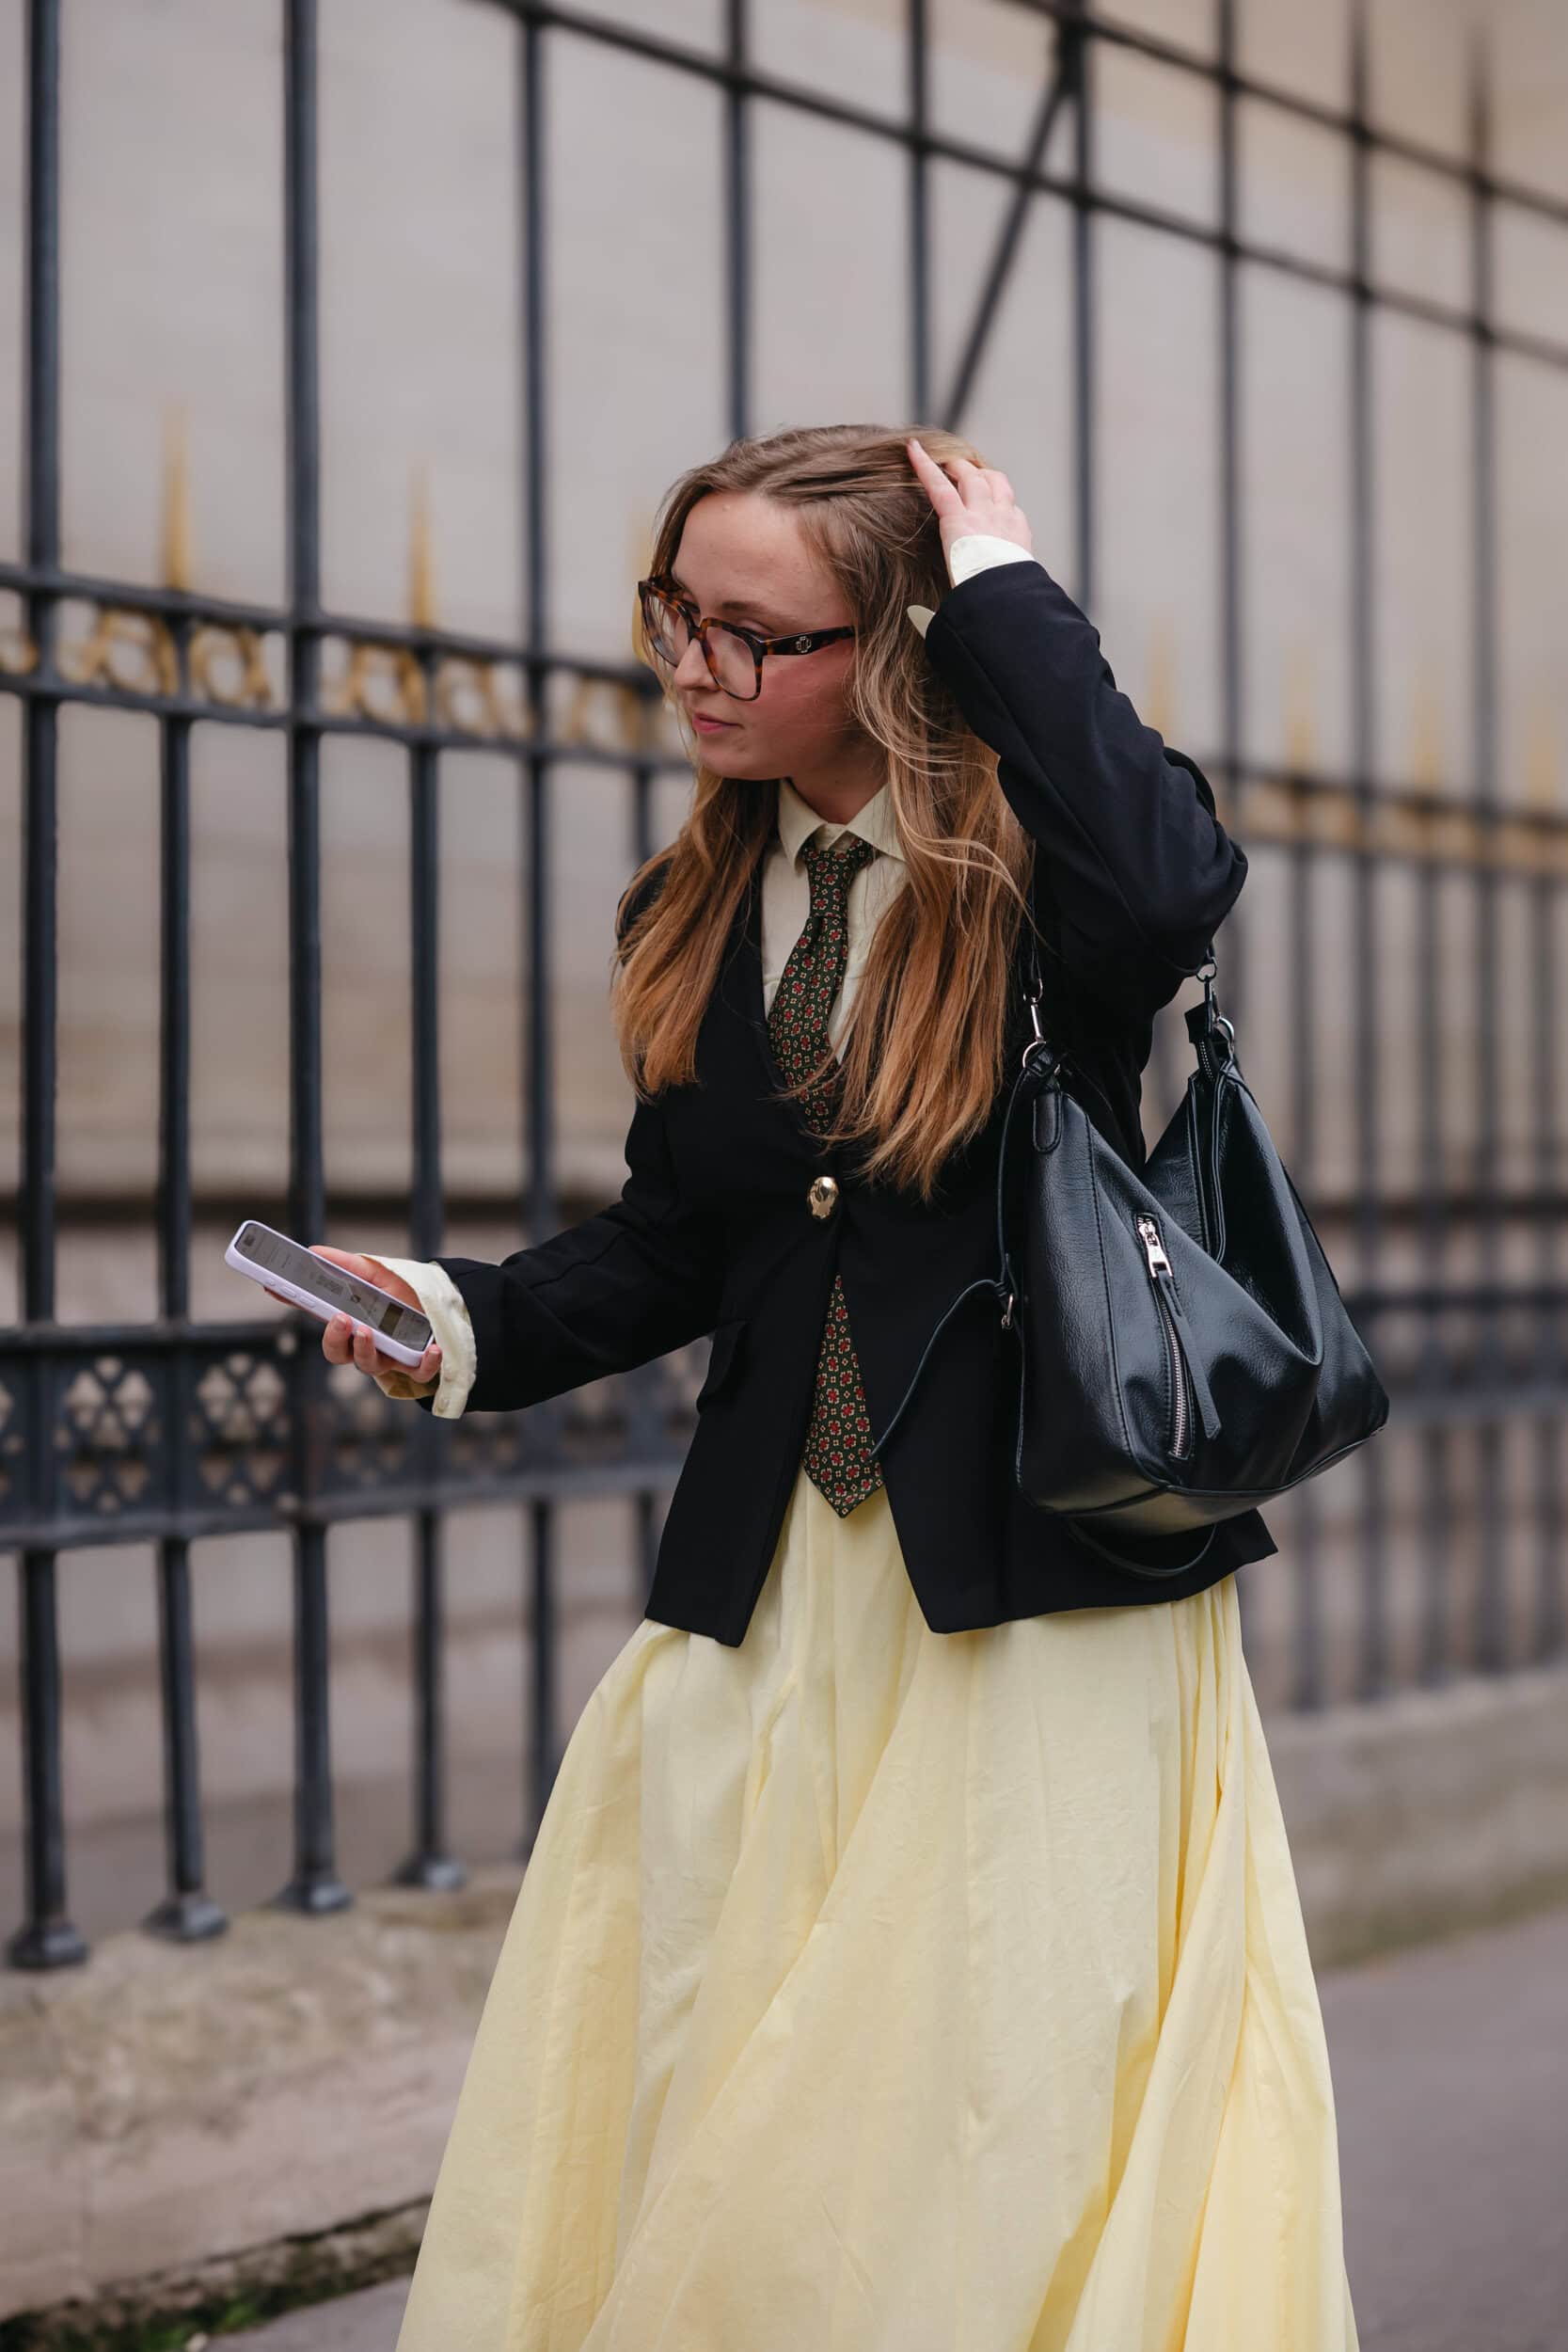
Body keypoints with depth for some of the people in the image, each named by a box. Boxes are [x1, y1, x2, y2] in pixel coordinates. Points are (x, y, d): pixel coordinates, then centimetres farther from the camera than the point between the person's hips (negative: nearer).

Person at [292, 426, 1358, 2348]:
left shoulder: (1031, 857, -7)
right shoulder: (692, 919, 9)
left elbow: (1170, 894, -32)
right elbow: (674, 1237, 14)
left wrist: (1010, 597, -22)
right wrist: (472, 1323, -4)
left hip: (1038, 1582, -5)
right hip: (768, 1588, 5)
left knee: (1002, 2136, 2)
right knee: (688, 2133, 7)